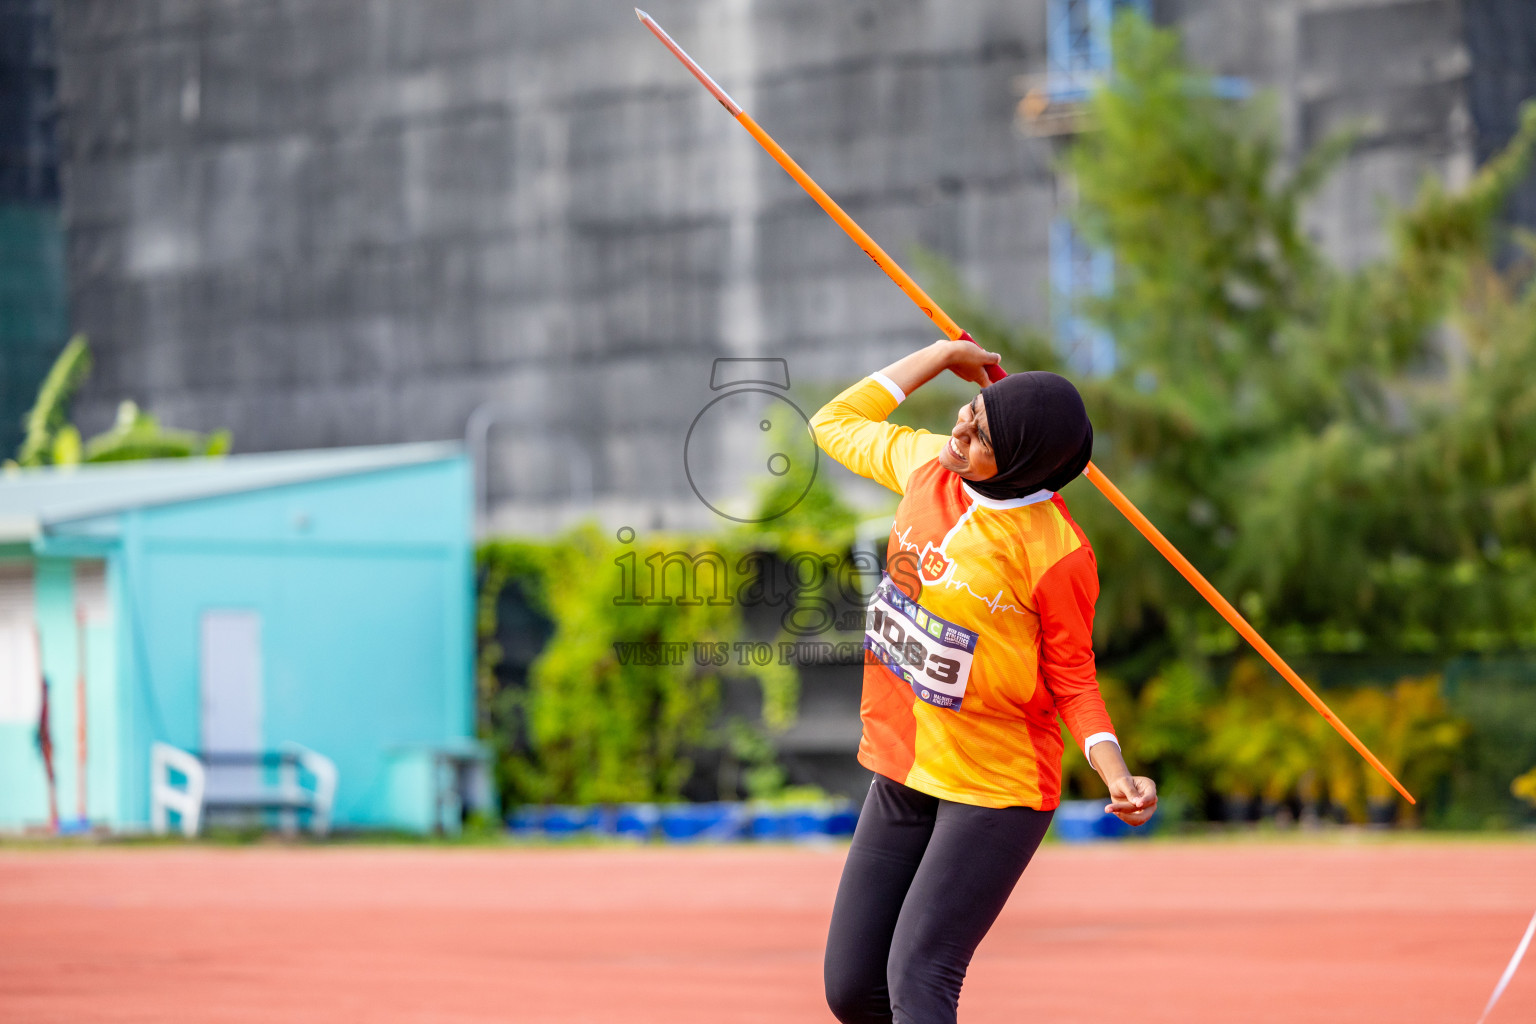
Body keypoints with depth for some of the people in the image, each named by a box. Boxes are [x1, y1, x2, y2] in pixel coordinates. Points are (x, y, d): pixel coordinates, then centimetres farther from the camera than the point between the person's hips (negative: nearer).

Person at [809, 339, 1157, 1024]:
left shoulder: (1056, 552, -19)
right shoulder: (926, 464, -2)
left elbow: (1072, 679, -8)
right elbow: (835, 423, 17)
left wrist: (1113, 771, -24)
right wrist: (942, 354, 11)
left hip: (995, 793, -7)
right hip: (902, 775, 7)